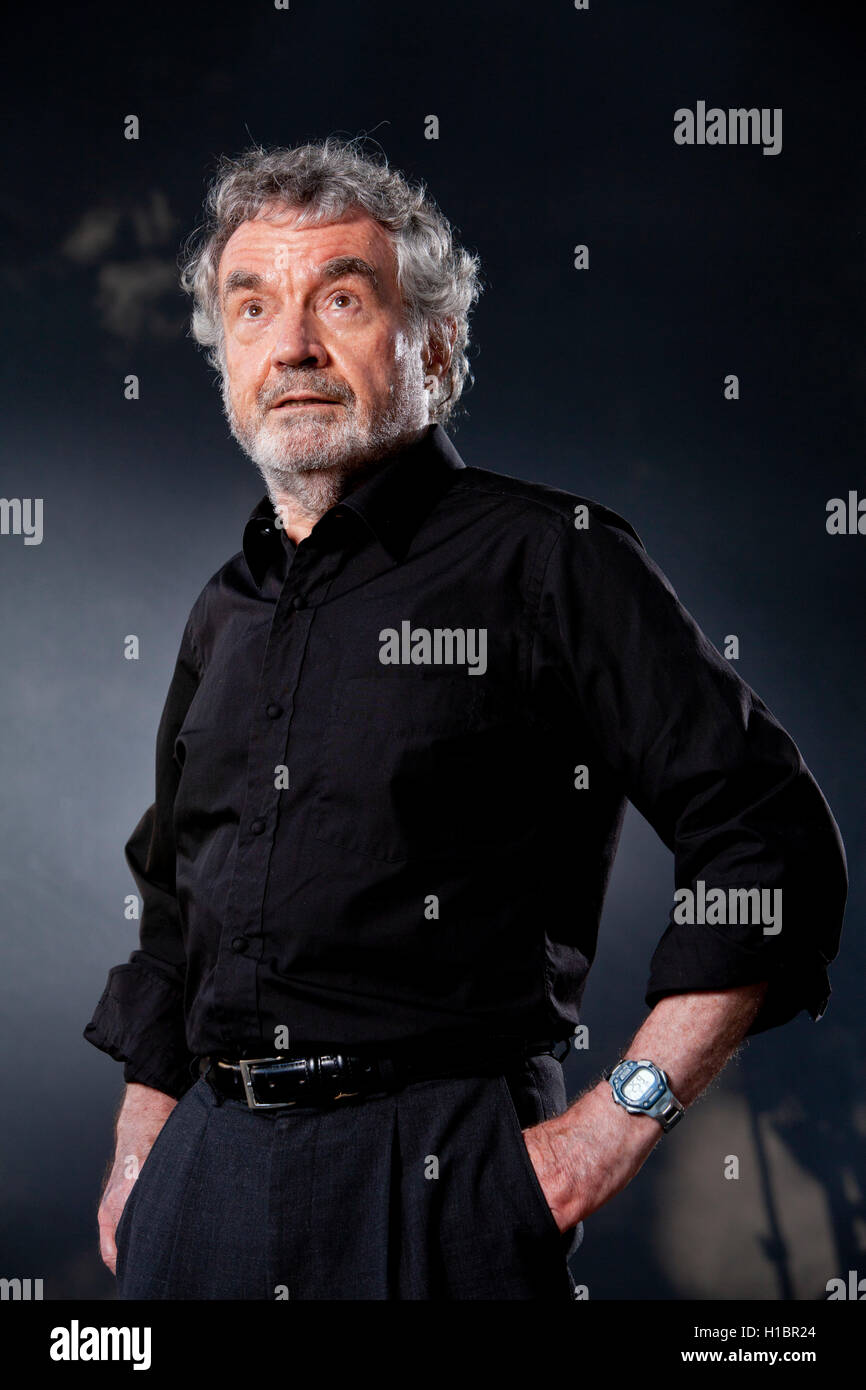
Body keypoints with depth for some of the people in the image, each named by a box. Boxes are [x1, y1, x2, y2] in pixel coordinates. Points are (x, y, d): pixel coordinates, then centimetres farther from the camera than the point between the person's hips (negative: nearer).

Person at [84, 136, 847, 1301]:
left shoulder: (549, 560, -7)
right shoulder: (228, 612, 13)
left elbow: (773, 847, -11)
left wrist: (621, 1119, -14)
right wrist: (136, 1156, 17)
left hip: (438, 1183, -5)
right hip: (210, 1166, 6)